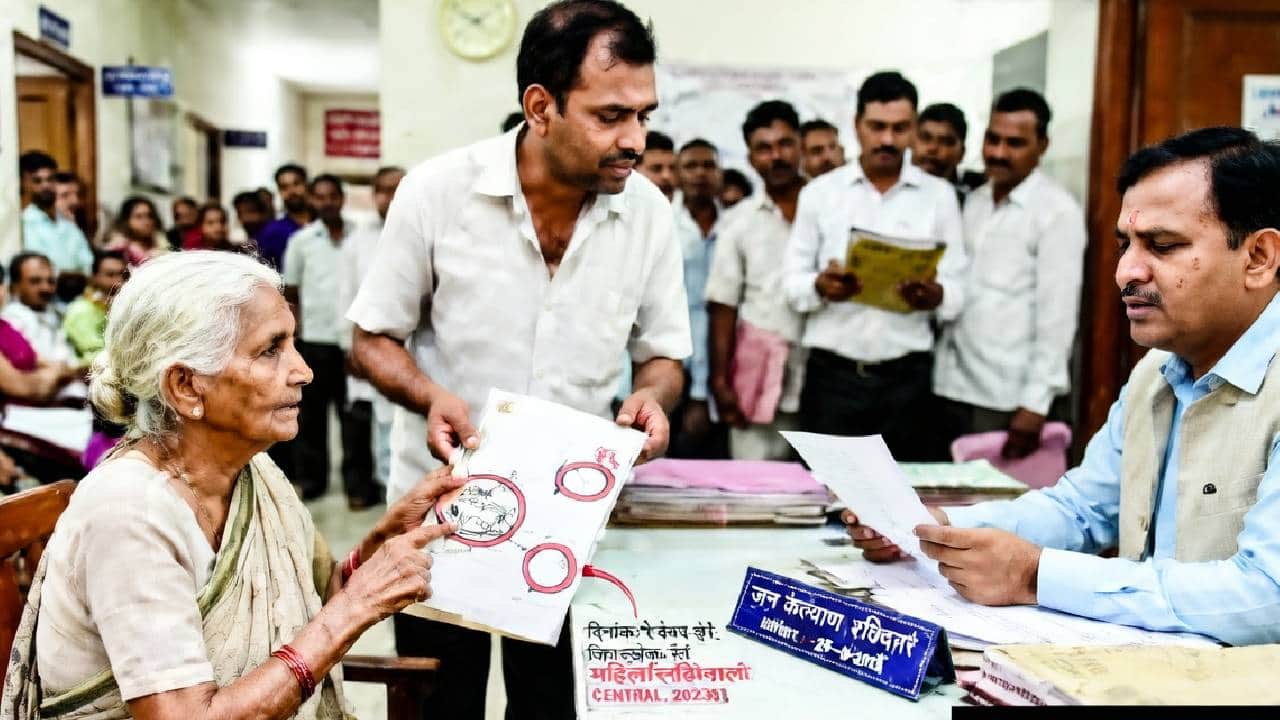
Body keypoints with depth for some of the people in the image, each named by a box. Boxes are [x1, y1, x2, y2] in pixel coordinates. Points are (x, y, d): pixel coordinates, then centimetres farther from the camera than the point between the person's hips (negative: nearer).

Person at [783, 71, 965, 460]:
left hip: (906, 375, 1)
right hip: (832, 372, 0)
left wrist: (935, 296, -19)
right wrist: (819, 287, -18)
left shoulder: (939, 196, 8)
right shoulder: (818, 192, 6)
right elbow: (792, 282, 3)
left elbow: (957, 289, 4)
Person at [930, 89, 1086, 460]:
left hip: (1006, 397, -6)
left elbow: (1058, 314, -12)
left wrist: (1036, 402, -16)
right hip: (952, 387, 6)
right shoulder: (973, 203, 13)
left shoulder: (1058, 210, -6)